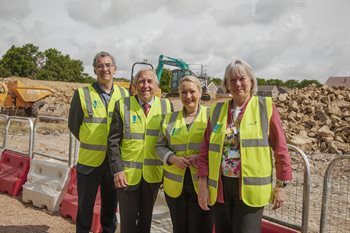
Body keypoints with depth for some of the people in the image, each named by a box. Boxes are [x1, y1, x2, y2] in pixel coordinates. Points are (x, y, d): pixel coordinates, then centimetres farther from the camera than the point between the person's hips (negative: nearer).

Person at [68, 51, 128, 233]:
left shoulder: (124, 94, 0)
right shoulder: (82, 94, -5)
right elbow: (73, 125, 2)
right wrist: (91, 143, 5)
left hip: (115, 161, 2)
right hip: (89, 161, -2)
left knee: (110, 206, 17)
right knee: (85, 207, 12)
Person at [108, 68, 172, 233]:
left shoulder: (166, 106, 0)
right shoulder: (122, 105, -4)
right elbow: (113, 141, -4)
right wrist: (117, 170, -11)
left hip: (153, 173, 1)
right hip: (127, 173, -1)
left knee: (146, 218, 18)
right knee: (128, 219, 12)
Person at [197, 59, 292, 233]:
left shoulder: (265, 107, -4)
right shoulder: (217, 110, 5)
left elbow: (280, 149, -2)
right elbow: (206, 150, 5)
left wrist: (281, 185, -2)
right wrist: (203, 185, 0)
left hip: (251, 188, -3)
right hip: (220, 187, 4)